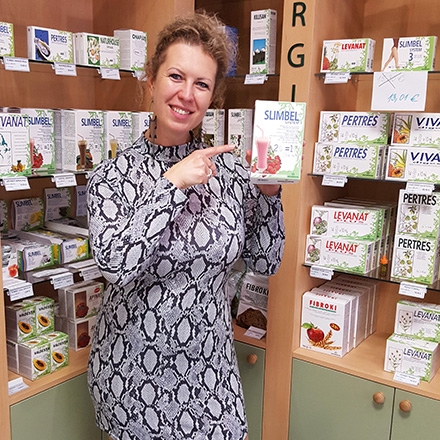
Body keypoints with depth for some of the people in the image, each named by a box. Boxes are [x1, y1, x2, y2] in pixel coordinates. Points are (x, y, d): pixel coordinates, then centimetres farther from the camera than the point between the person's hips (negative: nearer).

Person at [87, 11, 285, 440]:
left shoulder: (227, 167, -5)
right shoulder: (112, 174, -10)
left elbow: (265, 261, 1)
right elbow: (114, 263, -25)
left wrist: (269, 193, -13)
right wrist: (171, 184, -26)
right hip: (132, 370, -2)